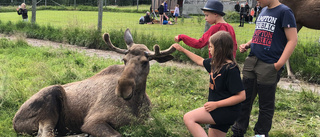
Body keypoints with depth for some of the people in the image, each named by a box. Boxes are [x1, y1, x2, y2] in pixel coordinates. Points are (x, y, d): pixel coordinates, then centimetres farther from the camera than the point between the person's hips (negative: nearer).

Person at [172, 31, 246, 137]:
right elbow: (200, 61, 29)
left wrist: (216, 104, -22)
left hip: (228, 111, -9)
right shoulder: (215, 63, 7)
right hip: (219, 110, 9)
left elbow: (241, 96, -21)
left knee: (188, 118, -19)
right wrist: (183, 50, 33)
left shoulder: (231, 69, -20)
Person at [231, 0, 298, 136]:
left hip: (269, 67, -7)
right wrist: (247, 45, 7)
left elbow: (292, 40, -13)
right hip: (251, 64, 8)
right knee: (244, 100, 13)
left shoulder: (284, 12, -8)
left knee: (266, 105, 5)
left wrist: (279, 64, -19)